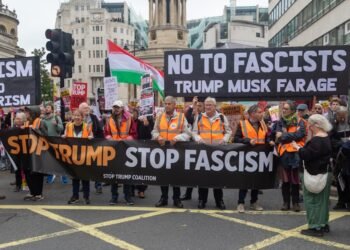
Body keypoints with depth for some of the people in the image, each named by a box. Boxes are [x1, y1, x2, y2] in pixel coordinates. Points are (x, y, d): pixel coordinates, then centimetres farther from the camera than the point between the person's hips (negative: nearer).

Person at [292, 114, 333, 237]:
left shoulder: (317, 140, -22)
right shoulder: (325, 137, 11)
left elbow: (307, 155, -26)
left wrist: (297, 147, -11)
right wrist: (302, 148, 3)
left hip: (316, 175, -10)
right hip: (325, 172, 10)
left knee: (312, 200, -1)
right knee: (322, 199, 17)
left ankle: (316, 227, 4)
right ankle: (323, 224, 27)